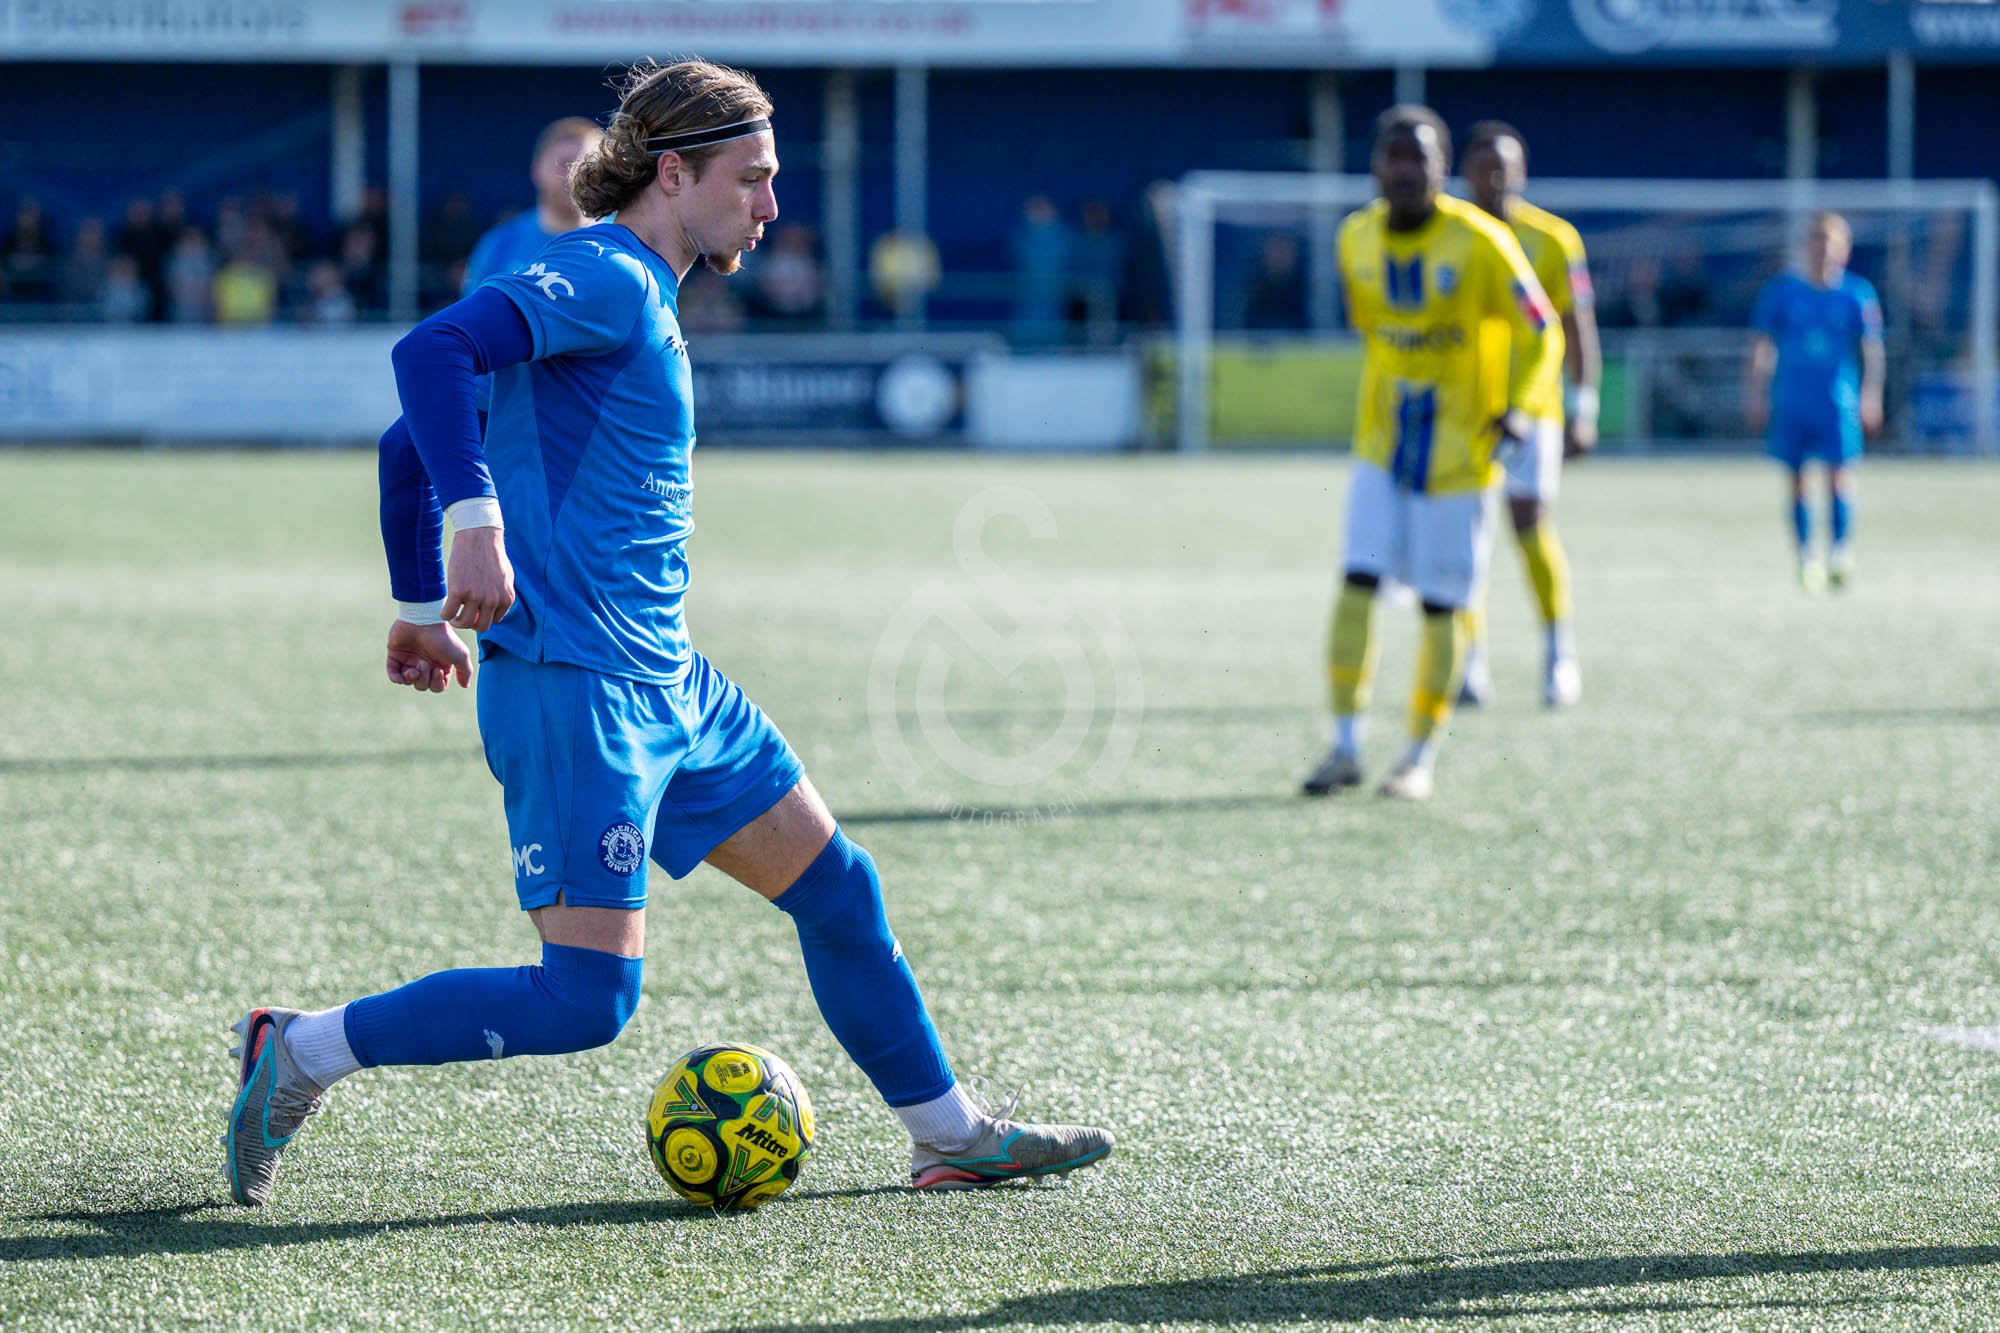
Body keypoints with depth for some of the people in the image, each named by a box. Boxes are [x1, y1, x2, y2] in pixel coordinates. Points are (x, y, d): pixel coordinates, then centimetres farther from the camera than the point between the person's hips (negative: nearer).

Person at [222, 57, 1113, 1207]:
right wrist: (477, 521, -35)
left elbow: (410, 446, 22)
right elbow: (433, 351, -28)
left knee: (835, 885, 15)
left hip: (665, 683, 10)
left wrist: (420, 607, 26)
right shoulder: (607, 278, -11)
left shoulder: (634, 295, 18)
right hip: (576, 689, -10)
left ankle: (952, 1135, 27)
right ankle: (304, 1052, 0)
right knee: (586, 1000, -12)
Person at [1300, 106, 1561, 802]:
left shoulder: (1479, 242, -14)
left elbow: (1540, 333, -7)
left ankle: (1420, 758, 12)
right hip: (1381, 447, 3)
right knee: (1357, 582, -9)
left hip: (1460, 454, -3)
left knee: (1441, 607, 0)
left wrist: (1516, 406, -20)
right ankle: (1345, 746, -2)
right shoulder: (1356, 240, 1)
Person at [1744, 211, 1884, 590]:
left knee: (1839, 477, -11)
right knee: (1796, 482, 4)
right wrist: (1755, 393, 3)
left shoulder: (1857, 294, 2)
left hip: (1837, 401, -1)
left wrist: (1870, 396, -7)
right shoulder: (1781, 290, 4)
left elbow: (1872, 349, 2)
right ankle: (1806, 557, 13)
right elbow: (1760, 346, 8)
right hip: (1790, 400, 1)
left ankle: (1841, 554, -8)